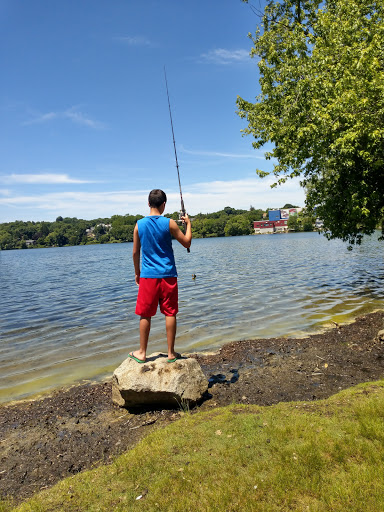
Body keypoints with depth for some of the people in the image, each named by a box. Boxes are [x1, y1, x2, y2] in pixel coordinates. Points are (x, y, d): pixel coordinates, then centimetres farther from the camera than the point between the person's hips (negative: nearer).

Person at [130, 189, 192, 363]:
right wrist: (188, 223, 16)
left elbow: (135, 252, 6)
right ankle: (171, 353, 15)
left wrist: (137, 273, 19)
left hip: (148, 276, 1)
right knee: (170, 314, 7)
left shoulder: (139, 224, 0)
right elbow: (187, 243, 3)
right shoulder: (169, 223, -6)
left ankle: (142, 353, 20)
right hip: (168, 275, -1)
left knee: (145, 315, 10)